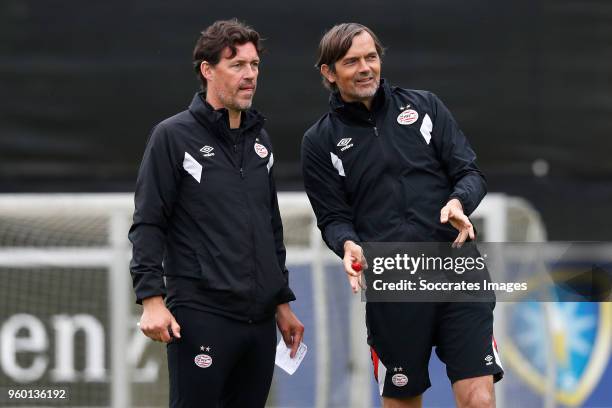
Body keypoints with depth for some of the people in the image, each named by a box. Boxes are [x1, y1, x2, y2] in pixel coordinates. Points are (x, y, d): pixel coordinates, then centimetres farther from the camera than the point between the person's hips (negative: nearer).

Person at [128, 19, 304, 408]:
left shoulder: (259, 139, 17)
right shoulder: (174, 136, -3)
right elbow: (148, 225, -7)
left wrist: (283, 301, 22)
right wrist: (152, 298, -16)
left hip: (259, 318, 6)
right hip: (201, 314, -6)